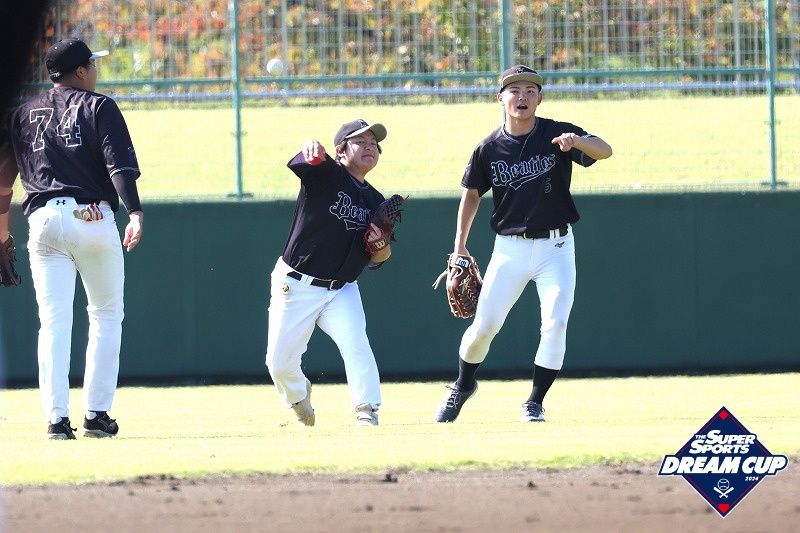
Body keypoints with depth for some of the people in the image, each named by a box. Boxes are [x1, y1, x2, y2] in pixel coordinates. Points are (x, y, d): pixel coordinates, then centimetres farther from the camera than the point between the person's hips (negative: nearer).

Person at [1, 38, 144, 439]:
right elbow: (119, 164, -10)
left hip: (44, 221, 3)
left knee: (53, 321, 1)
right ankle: (97, 414, 5)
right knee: (106, 315, 10)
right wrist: (134, 213, -19)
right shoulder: (99, 107, 3)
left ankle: (57, 418, -8)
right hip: (93, 218, -3)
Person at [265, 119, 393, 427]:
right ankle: (298, 396, 35)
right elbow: (301, 162, -33)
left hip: (341, 290, 3)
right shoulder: (327, 174, -9)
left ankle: (367, 411, -16)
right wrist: (311, 150, -58)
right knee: (279, 362, 3)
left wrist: (382, 249, -15)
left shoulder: (376, 203, 6)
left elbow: (376, 261, 10)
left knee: (355, 343, -23)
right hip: (295, 285, -3)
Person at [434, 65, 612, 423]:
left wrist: (576, 141, -44)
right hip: (510, 248, 1)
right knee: (484, 325, 0)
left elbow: (605, 151, -23)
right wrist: (459, 249, 9)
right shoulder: (489, 148, -3)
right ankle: (463, 385, 27)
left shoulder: (556, 135, -9)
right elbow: (472, 193, 11)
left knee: (555, 324, -12)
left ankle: (534, 404, 3)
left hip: (555, 248, -1)